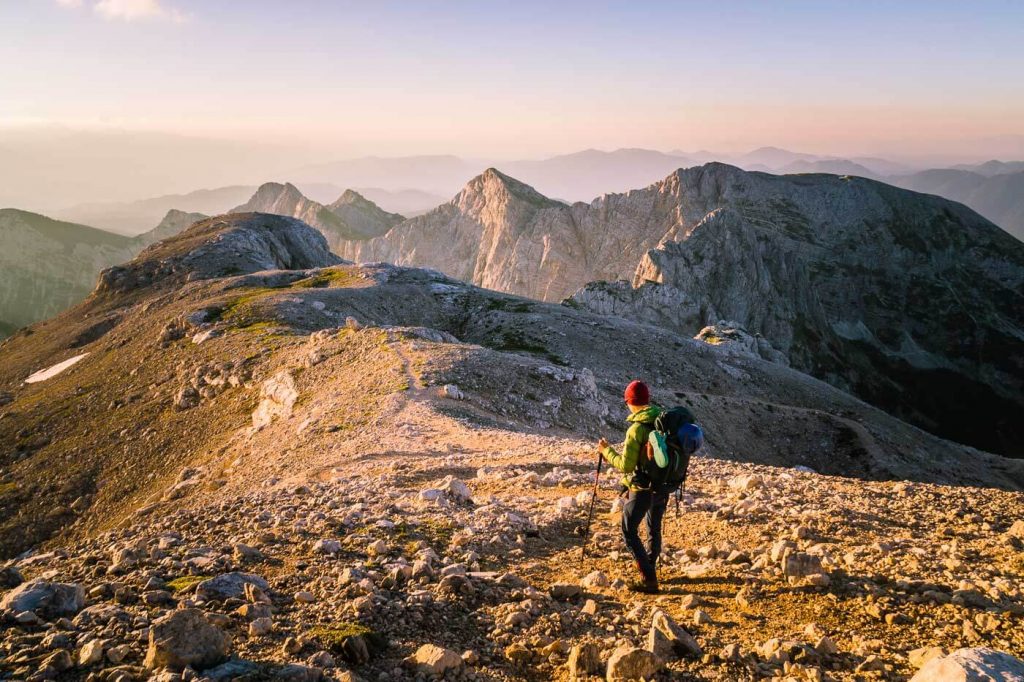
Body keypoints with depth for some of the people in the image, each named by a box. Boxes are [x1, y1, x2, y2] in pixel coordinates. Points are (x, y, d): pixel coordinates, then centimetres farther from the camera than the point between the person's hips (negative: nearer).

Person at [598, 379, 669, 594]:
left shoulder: (637, 429, -22)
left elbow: (626, 465, -20)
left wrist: (607, 451, -6)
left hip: (642, 489, -6)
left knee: (629, 532, 6)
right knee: (654, 529, 23)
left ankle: (648, 579, -1)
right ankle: (650, 571, 38)